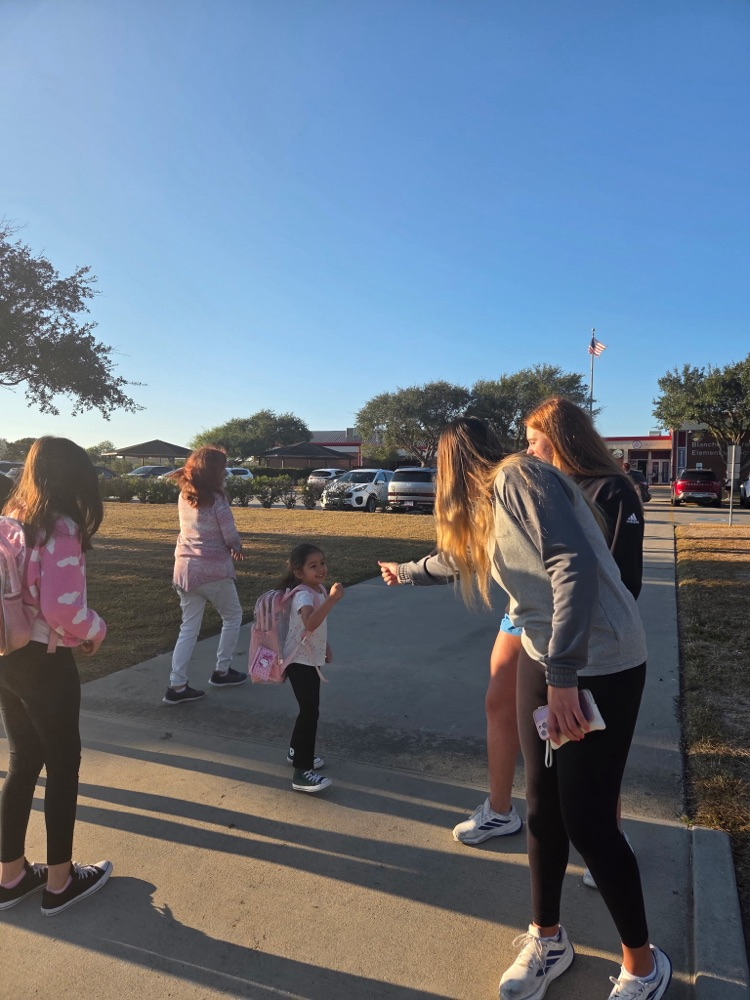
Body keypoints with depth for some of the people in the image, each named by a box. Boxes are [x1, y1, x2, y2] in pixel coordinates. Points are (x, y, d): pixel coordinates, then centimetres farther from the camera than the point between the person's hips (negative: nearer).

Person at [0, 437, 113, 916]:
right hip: (45, 663, -8)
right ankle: (60, 881, 26)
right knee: (63, 765, 10)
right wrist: (96, 630, -8)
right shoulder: (60, 528, -20)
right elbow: (62, 608, -27)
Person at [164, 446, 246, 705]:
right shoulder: (216, 499, -14)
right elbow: (230, 537, -14)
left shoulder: (183, 496, 7)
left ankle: (177, 686, 8)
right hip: (213, 569, -6)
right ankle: (222, 671, 25)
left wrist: (230, 546, 12)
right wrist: (237, 548, 9)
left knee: (189, 627, 12)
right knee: (233, 617, 17)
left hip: (185, 568, 6)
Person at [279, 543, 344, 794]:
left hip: (312, 658, 10)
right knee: (310, 712, -11)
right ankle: (302, 773, -5)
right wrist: (332, 599, -54)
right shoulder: (303, 595, -26)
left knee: (309, 709, 20)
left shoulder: (318, 589, 4)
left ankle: (296, 752, 39)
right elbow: (310, 623, -48)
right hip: (300, 662, -9)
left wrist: (325, 647, 28)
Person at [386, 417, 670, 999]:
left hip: (601, 664, -8)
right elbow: (457, 557, 34)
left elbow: (576, 565, -26)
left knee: (587, 822, 0)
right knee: (543, 810, 12)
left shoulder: (520, 475, -14)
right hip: (543, 657, 8)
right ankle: (548, 939, 34)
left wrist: (563, 676, -28)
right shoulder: (485, 505, 15)